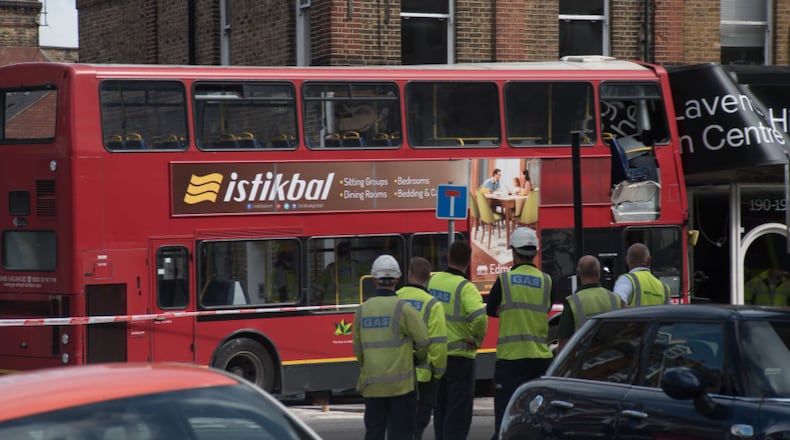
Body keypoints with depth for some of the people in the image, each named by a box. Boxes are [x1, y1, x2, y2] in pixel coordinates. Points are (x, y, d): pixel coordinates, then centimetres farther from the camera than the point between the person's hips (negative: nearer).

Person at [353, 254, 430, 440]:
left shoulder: (362, 310, 4)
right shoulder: (403, 309, -10)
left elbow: (358, 349, 9)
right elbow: (424, 340, -8)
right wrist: (419, 359, 13)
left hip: (372, 386, 4)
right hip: (400, 383, -4)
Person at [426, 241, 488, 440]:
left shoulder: (432, 280, 2)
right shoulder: (465, 288, -17)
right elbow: (479, 317, -31)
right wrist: (477, 339, -14)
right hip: (459, 356, -6)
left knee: (441, 407, 17)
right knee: (459, 409, -1)